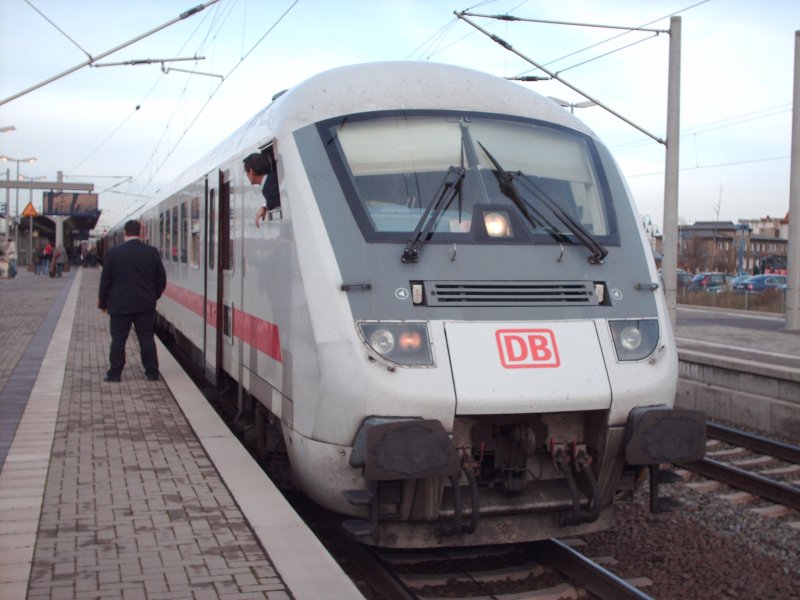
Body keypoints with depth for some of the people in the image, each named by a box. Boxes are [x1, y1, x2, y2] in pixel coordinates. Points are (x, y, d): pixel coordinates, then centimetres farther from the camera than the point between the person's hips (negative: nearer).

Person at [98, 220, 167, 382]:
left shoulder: (113, 253, -7)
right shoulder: (152, 252, -1)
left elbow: (105, 279, -2)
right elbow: (161, 279, 3)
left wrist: (103, 302, 8)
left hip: (120, 305, -2)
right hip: (145, 305, 2)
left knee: (118, 339, 4)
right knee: (147, 338, 7)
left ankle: (115, 373, 7)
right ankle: (152, 372, 9)